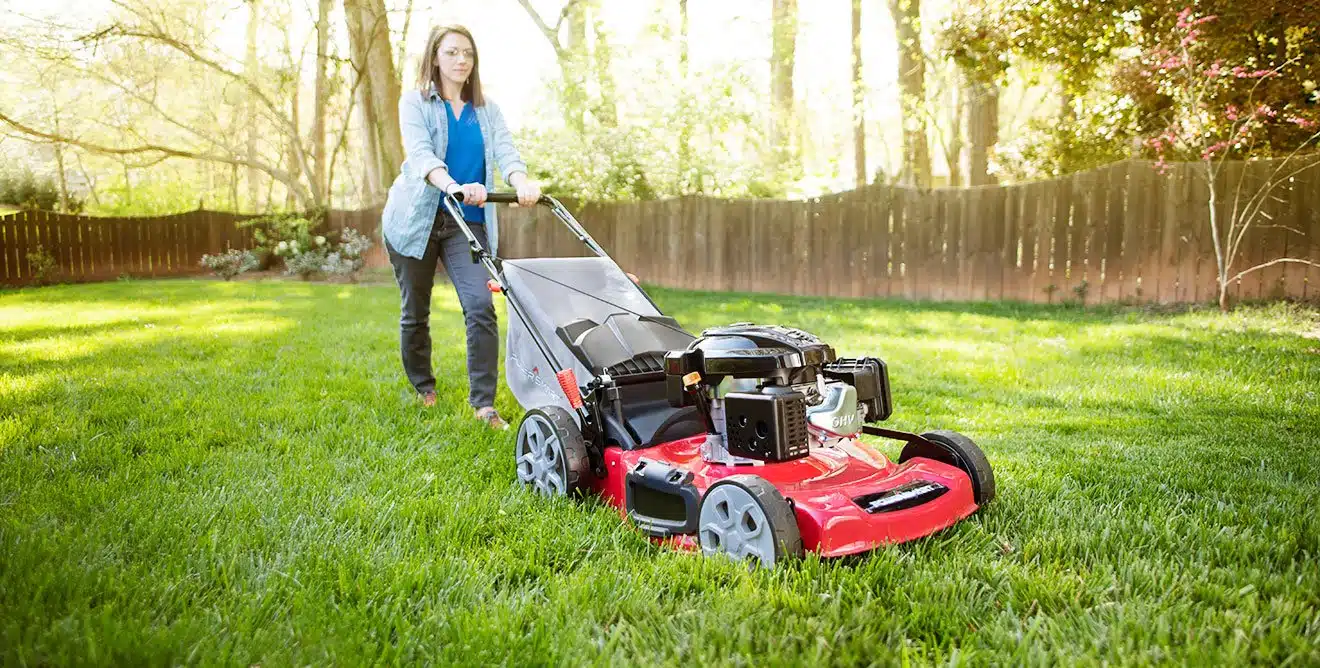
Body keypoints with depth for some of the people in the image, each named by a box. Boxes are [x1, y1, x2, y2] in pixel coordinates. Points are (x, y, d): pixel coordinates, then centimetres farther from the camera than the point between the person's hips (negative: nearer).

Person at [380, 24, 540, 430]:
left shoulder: (487, 111, 10)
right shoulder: (415, 102, 0)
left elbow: (505, 151, -7)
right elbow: (420, 153, -18)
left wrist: (521, 183, -30)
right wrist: (453, 186, -38)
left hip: (468, 222, 2)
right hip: (415, 219, -1)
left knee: (481, 305, -14)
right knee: (415, 312, 8)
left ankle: (483, 403, -9)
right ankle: (423, 389, 31)